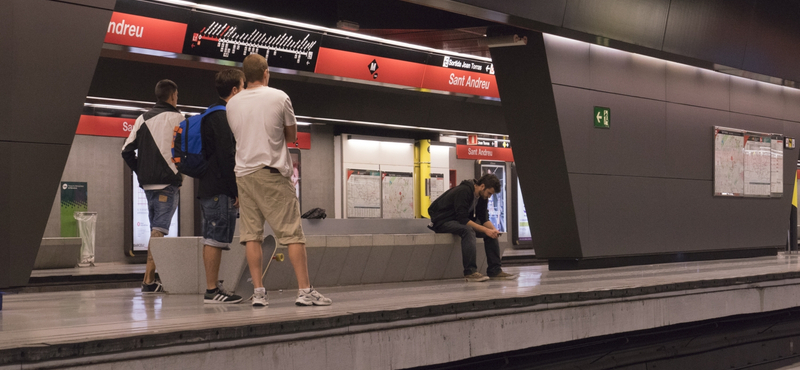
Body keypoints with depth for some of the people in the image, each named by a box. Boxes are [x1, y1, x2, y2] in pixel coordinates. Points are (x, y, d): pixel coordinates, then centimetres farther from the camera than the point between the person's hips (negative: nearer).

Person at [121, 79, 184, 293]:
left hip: (147, 184, 6)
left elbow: (127, 151, 10)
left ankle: (151, 278, 16)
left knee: (156, 229, 15)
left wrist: (141, 173, 15)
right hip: (168, 183, -6)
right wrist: (180, 174, 0)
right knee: (159, 230, -9)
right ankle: (149, 280, -15)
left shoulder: (143, 119, 14)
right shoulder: (176, 117, -4)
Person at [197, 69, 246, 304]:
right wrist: (237, 190, -17)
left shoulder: (213, 115, 21)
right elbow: (227, 156, -18)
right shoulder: (221, 117, -11)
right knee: (216, 240, -9)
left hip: (210, 189, 11)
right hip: (221, 190, -11)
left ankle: (213, 288, 14)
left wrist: (234, 189, 22)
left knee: (212, 240, 10)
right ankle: (212, 290, -8)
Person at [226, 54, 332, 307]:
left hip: (243, 173, 4)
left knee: (251, 234, 4)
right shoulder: (279, 98, -2)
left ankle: (258, 292, 0)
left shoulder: (232, 104, 8)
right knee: (292, 232, -2)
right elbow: (292, 136, 7)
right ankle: (305, 290, -5)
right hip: (272, 172, -4)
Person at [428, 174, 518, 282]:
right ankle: (470, 272, -37)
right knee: (468, 231, -38)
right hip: (442, 221, -9)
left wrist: (493, 229, -17)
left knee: (491, 233, -7)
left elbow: (484, 218, 4)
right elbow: (462, 219, -31)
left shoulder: (482, 196, 2)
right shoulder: (463, 191, -26)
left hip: (460, 222, 9)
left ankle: (495, 270, -9)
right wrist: (485, 230, -33)